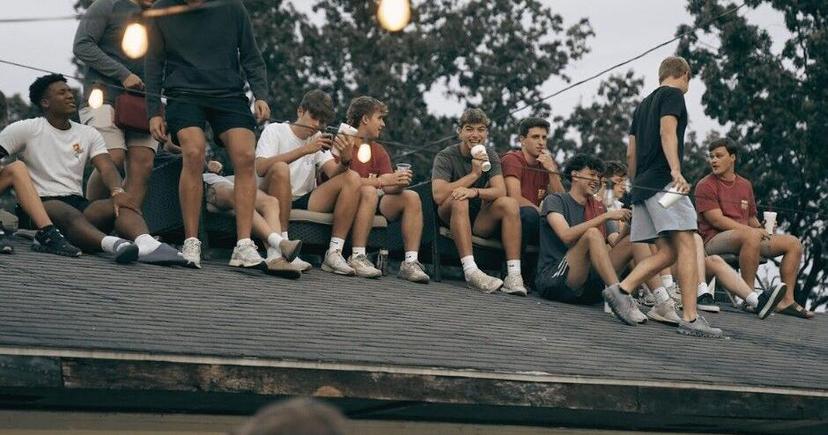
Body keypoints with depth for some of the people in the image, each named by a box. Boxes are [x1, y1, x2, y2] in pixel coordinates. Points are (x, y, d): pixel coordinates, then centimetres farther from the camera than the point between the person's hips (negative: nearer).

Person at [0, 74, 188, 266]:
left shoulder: (89, 134, 17)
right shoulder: (25, 130, 7)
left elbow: (106, 167, 1)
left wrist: (117, 191, -22)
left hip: (76, 202, 5)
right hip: (40, 203, -4)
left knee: (122, 205, -26)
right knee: (71, 215, -40)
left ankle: (147, 244, -60)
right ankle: (113, 244, -72)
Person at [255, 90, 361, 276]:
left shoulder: (318, 139, 16)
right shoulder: (275, 131, -1)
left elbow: (334, 173, 0)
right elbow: (261, 168, -20)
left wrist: (345, 160, -23)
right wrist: (304, 150, -24)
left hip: (304, 202, 5)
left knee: (353, 179, -12)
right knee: (280, 168, -35)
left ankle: (334, 254, -21)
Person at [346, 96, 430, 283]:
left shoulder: (379, 151, 16)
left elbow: (389, 188, 6)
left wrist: (399, 184, -18)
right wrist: (383, 180, -23)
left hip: (373, 205, 7)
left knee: (412, 197, -9)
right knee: (369, 192, -34)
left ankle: (411, 262, -21)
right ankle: (357, 257, -37)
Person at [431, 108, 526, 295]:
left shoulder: (490, 157, 5)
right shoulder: (446, 157, -6)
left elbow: (500, 191, -12)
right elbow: (438, 195, -22)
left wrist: (475, 192, -33)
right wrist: (474, 174, -21)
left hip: (479, 221, 3)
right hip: (449, 218, -3)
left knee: (510, 204, -22)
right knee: (459, 201, -34)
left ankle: (514, 274, -32)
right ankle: (471, 271, -46)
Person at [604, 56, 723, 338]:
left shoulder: (644, 105, 26)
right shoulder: (673, 95, 2)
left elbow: (631, 154, 25)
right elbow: (667, 132, -14)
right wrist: (676, 170, -25)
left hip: (642, 186, 9)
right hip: (663, 181, -9)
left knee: (667, 252, 6)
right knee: (687, 246, -12)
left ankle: (622, 291, -8)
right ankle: (690, 318, -20)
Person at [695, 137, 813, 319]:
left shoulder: (745, 185, 19)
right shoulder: (706, 186, -1)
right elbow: (717, 220, -11)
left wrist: (761, 228, -1)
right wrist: (752, 230, -15)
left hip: (750, 236, 7)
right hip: (715, 240, -7)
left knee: (793, 243, -4)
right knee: (751, 236, -39)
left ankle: (787, 300, -8)